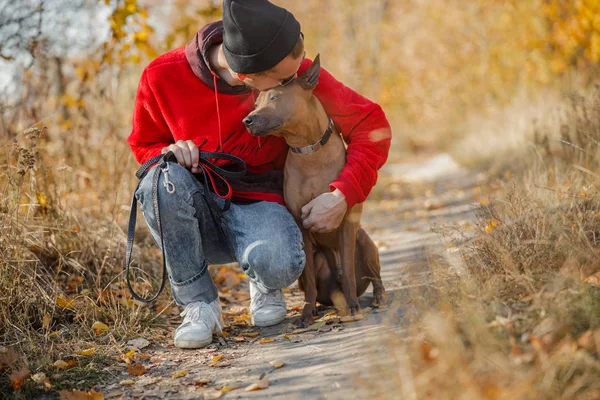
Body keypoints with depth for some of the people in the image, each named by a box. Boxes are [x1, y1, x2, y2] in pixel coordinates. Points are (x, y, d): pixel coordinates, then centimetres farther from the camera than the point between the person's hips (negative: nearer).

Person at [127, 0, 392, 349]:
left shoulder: (298, 72, -16)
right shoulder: (163, 76, -14)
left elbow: (372, 125, -7)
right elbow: (145, 145, 6)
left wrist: (343, 196, -20)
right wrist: (170, 153, -18)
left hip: (258, 205, -1)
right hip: (199, 214, 2)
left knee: (281, 264, -36)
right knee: (162, 181, -34)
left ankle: (264, 284, 5)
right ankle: (200, 304, -14)